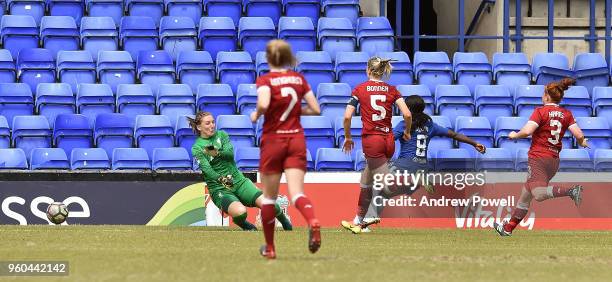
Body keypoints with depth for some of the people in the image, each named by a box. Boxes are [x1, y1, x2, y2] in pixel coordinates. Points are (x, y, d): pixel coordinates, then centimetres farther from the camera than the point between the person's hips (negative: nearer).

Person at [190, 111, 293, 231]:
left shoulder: (221, 135, 10)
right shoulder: (197, 148, -2)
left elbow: (230, 153, -8)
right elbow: (206, 169, -17)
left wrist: (217, 153, -31)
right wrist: (221, 179, -37)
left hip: (238, 180, 4)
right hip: (219, 188, -4)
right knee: (240, 211, -32)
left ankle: (287, 225, 10)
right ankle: (248, 228, 2)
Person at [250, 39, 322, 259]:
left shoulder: (265, 80, -6)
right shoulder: (299, 79, 6)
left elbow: (263, 103, -26)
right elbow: (315, 109, 5)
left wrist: (256, 115, -6)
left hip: (273, 140, -2)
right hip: (297, 140, 2)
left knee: (269, 196, 12)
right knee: (296, 192, -8)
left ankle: (269, 247, 18)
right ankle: (312, 221, -40)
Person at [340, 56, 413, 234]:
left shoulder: (360, 89, -1)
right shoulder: (391, 90, 5)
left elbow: (347, 117, -7)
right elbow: (407, 114, -6)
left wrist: (347, 137, 8)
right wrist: (407, 132, 12)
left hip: (371, 141, -5)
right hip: (388, 141, 5)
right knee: (366, 181, 21)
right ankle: (358, 221, 30)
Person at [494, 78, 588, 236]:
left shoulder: (540, 111, -6)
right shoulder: (566, 114, 8)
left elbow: (527, 131, -18)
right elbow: (579, 136, 0)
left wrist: (514, 135, 3)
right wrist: (583, 143, 23)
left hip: (538, 157, -8)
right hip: (554, 160, 8)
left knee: (538, 194, -27)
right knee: (525, 195, 19)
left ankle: (571, 191, -44)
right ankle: (508, 228, 27)